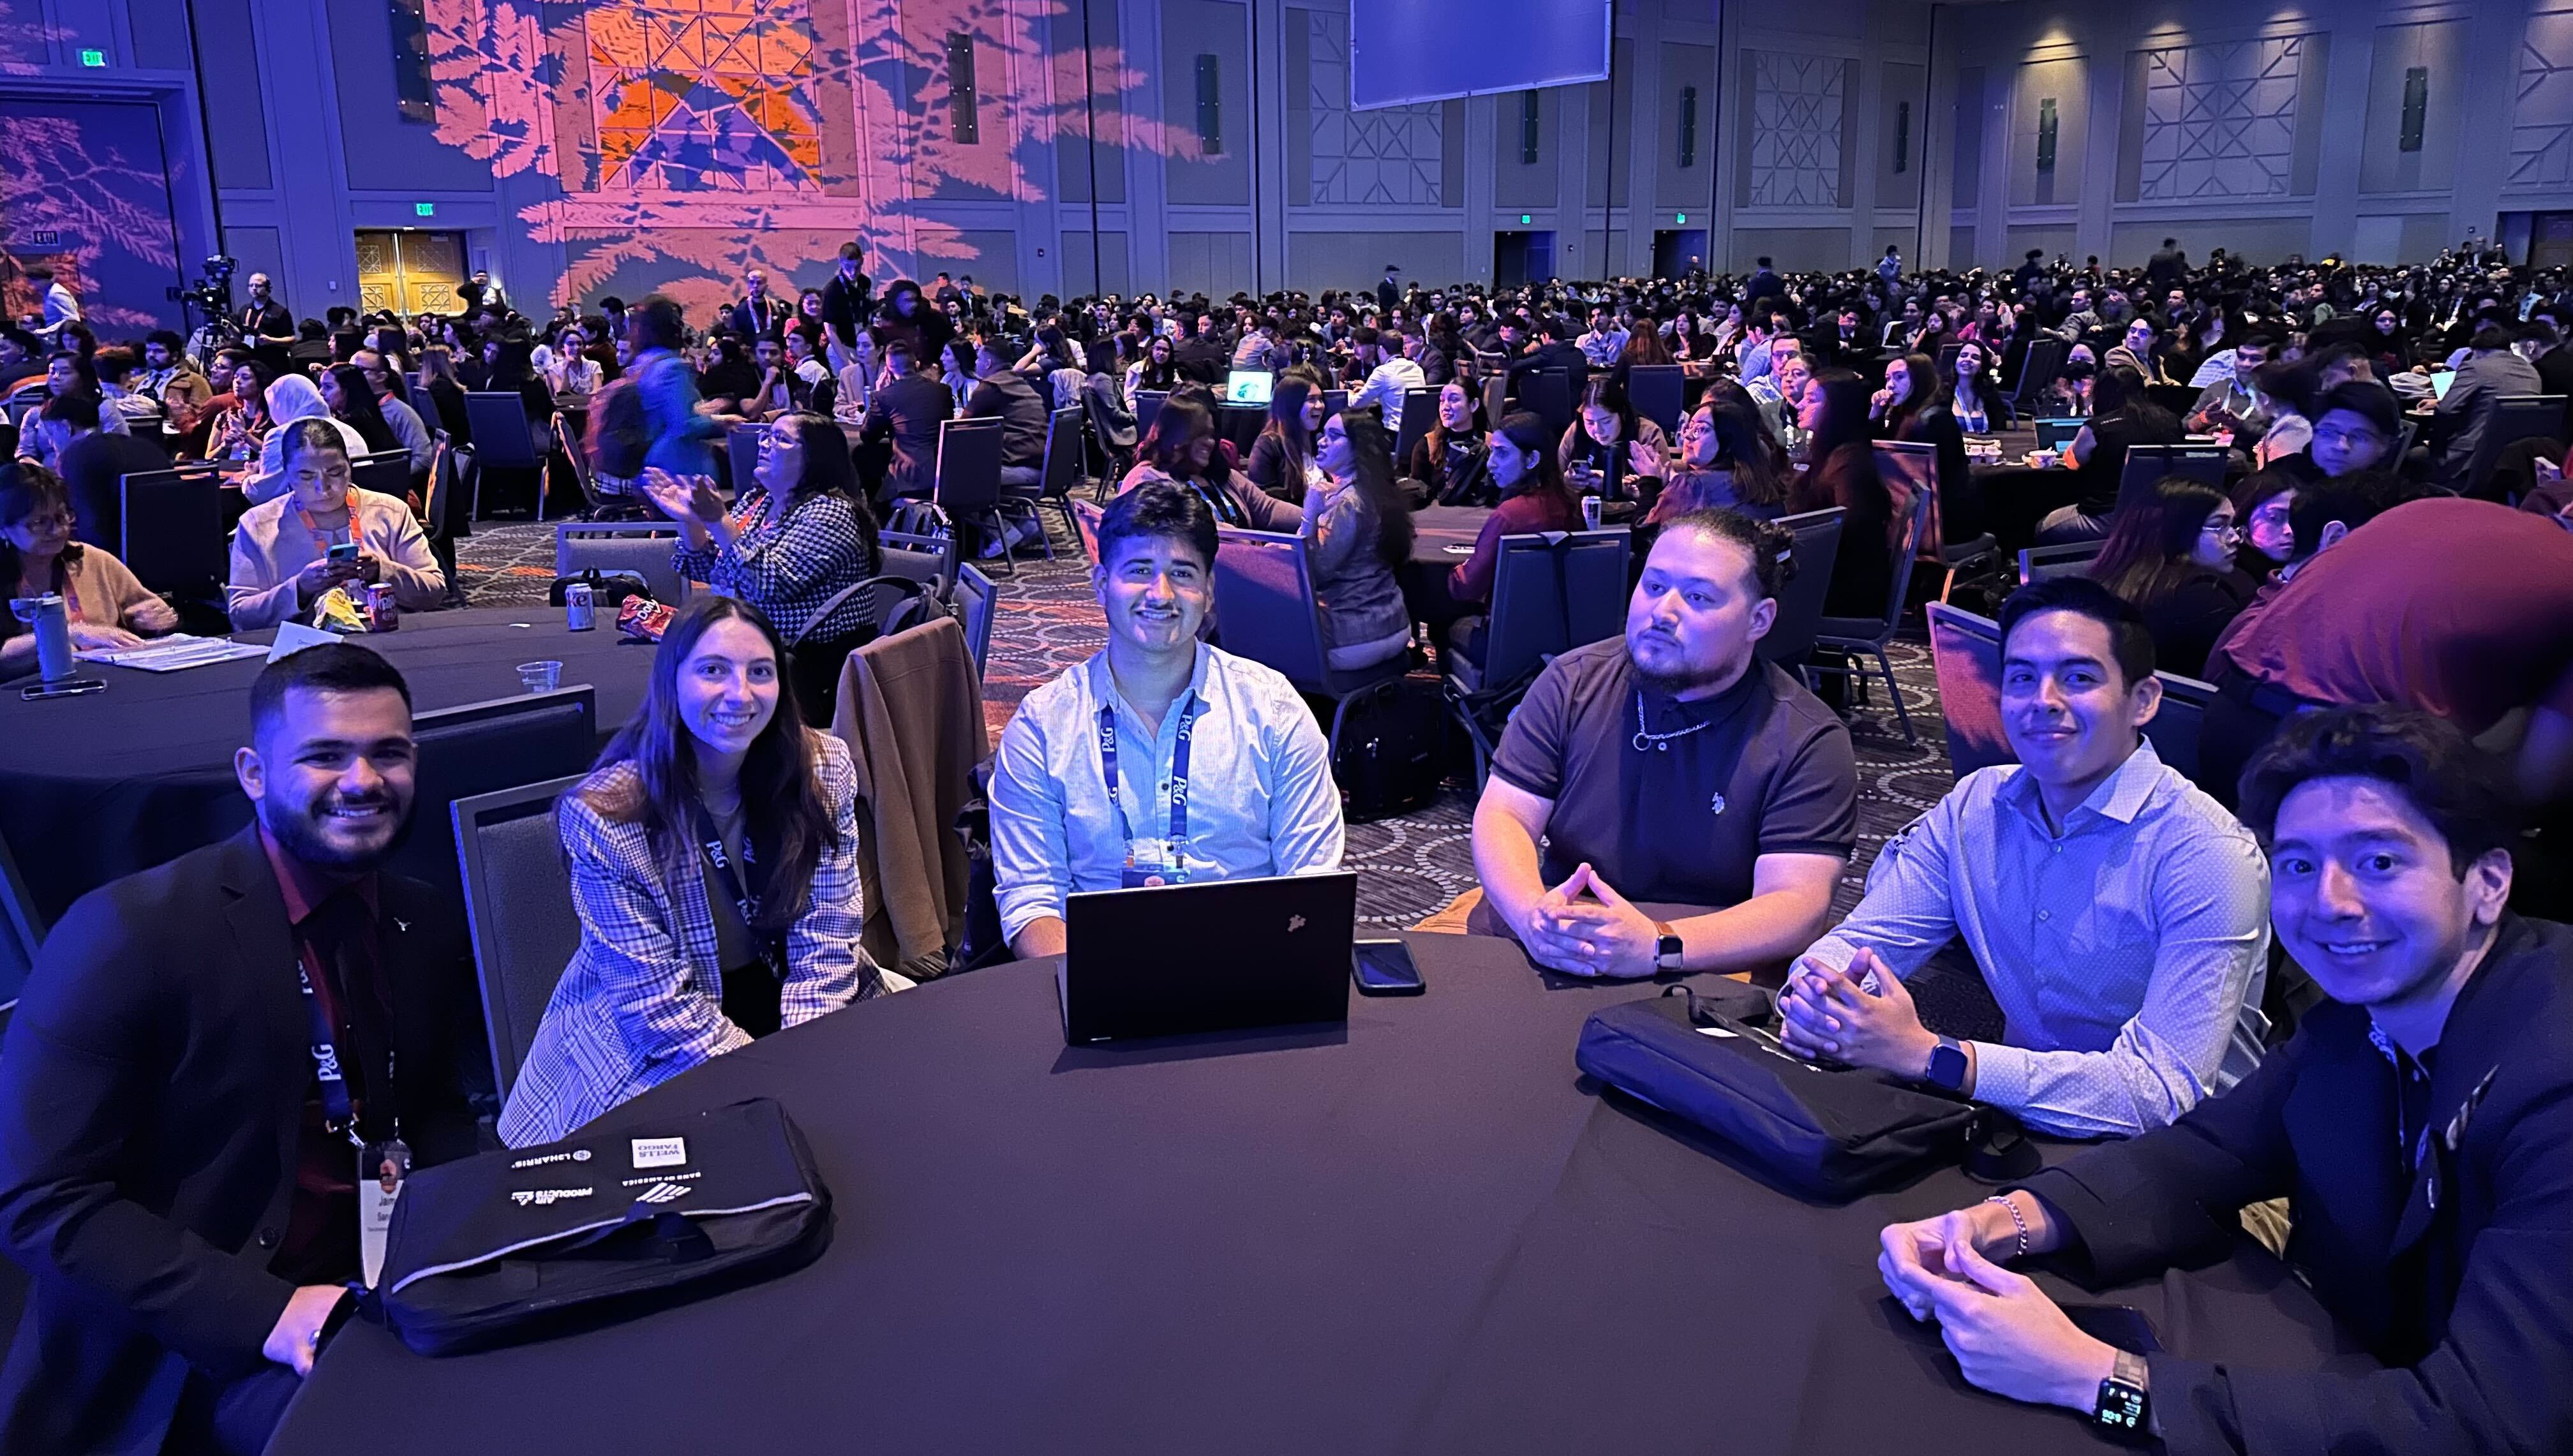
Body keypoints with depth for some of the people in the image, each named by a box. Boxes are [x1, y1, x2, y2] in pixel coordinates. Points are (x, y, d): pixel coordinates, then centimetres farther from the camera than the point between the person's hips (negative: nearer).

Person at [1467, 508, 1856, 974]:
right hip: (1548, 956, 3)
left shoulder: (1808, 742, -5)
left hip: (1704, 976, -3)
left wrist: (1657, 946, -32)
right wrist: (1535, 915, -24)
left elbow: (1798, 907, -15)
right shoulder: (1573, 682, 5)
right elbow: (1503, 816, -1)